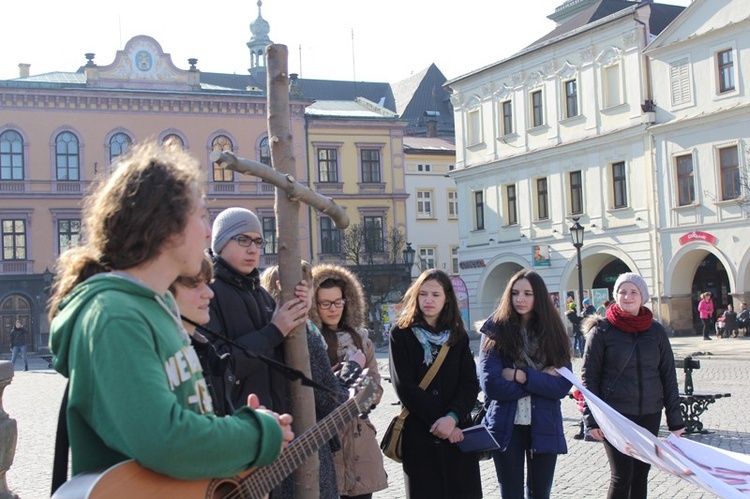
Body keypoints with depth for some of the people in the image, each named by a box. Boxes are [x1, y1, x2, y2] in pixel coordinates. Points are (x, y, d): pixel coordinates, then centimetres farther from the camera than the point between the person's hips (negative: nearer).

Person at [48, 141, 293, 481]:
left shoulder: (158, 303, 10)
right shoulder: (113, 316, -16)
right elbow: (164, 443, -26)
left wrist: (245, 423, 4)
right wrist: (259, 432, -14)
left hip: (198, 488, 8)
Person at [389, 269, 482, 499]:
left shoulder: (458, 336, 10)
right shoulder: (401, 335, 1)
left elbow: (470, 384, 1)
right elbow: (405, 386, -7)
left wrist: (452, 417, -16)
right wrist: (438, 421, -13)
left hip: (457, 432, 3)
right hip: (419, 435, -2)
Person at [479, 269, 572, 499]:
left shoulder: (553, 333, 3)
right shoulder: (496, 332, -4)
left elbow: (563, 385, -7)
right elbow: (490, 385, -14)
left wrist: (521, 376, -17)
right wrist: (540, 379, -12)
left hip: (544, 428, 2)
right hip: (507, 428, -2)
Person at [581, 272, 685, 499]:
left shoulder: (656, 331, 5)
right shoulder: (602, 331, -4)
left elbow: (668, 377, 8)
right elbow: (589, 376, -4)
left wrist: (675, 420, 5)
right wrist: (591, 418, -10)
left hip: (650, 414, 4)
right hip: (615, 414, -4)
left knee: (641, 473, 9)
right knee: (622, 475, -8)